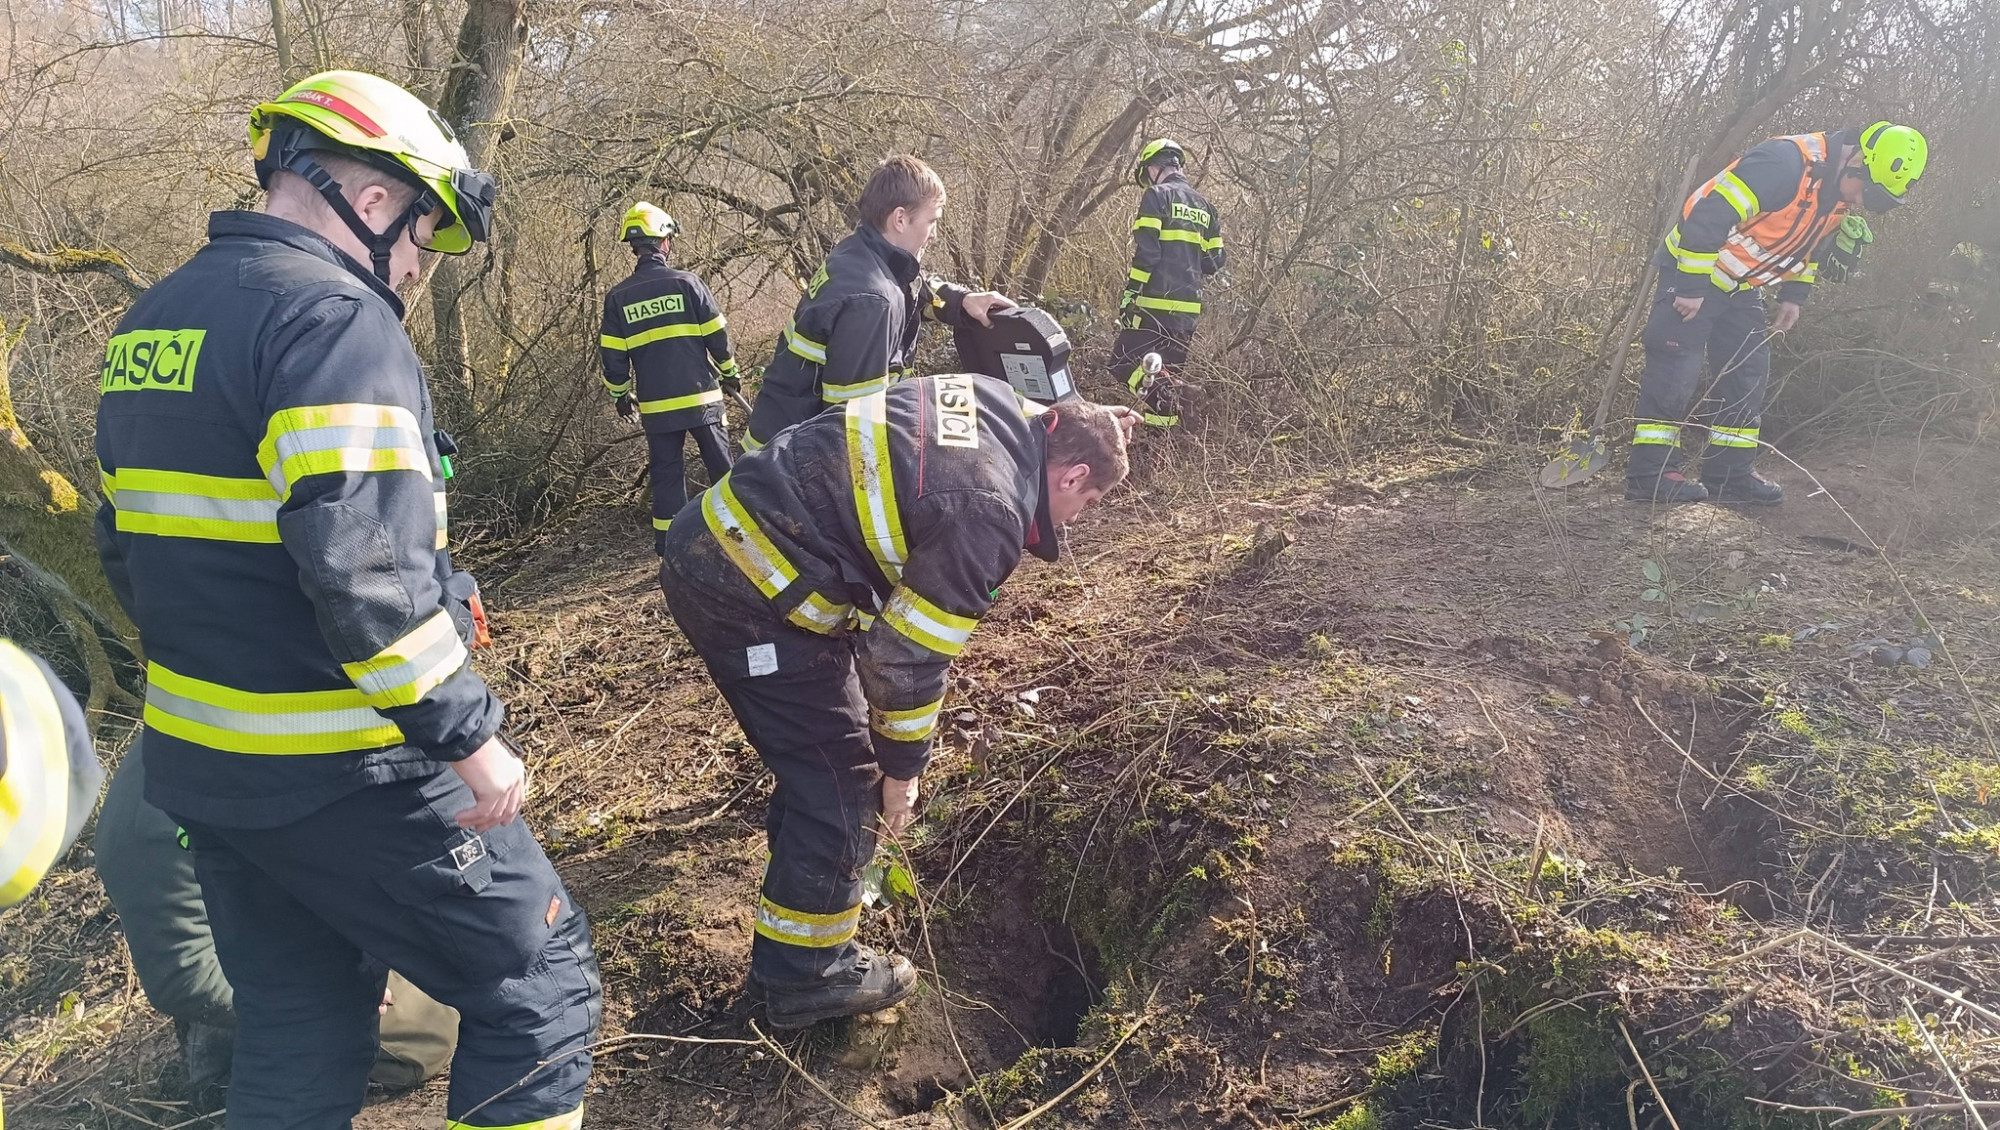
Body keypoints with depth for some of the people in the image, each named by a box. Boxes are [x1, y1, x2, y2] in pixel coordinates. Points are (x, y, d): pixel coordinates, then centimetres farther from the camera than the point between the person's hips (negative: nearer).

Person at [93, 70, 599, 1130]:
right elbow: (366, 566, -27)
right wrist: (467, 732, -20)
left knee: (295, 1037, 21)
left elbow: (130, 548, 19)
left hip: (200, 761, 9)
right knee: (538, 975, 7)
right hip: (342, 775, -9)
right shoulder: (334, 318, -17)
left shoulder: (150, 321, 12)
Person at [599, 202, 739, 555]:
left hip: (656, 406, 2)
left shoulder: (617, 297, 1)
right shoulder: (687, 283, -5)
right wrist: (729, 373, 14)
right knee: (721, 466, 9)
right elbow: (717, 337, -2)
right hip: (701, 398, -2)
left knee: (666, 475, 9)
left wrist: (621, 395, 16)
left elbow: (612, 357, 2)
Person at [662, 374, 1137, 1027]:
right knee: (840, 781, 3)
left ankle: (818, 885, 44)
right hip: (747, 596, -10)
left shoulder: (999, 402, 4)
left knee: (823, 751, 24)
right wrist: (902, 768, 0)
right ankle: (803, 975, 19)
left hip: (717, 534, 10)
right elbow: (909, 656, -14)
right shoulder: (987, 515, -19)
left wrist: (1086, 423, 25)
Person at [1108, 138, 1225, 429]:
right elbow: (1213, 261, 16)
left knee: (1125, 361, -5)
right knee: (1166, 368, 15)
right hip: (1189, 307, 7)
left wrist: (1129, 292, -13)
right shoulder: (1205, 206, 18)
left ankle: (1163, 409, -25)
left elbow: (1146, 251, -14)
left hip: (1156, 301, -7)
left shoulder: (1157, 196, -5)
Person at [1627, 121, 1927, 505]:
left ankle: (1730, 472, 13)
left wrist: (1793, 296, 13)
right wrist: (1691, 288, -27)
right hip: (1694, 270, -9)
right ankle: (1649, 471, -9)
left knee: (1748, 372, 7)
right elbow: (1707, 216, -31)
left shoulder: (1843, 193, 0)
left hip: (1742, 287, 9)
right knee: (1677, 368, -11)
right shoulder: (1785, 163, -28)